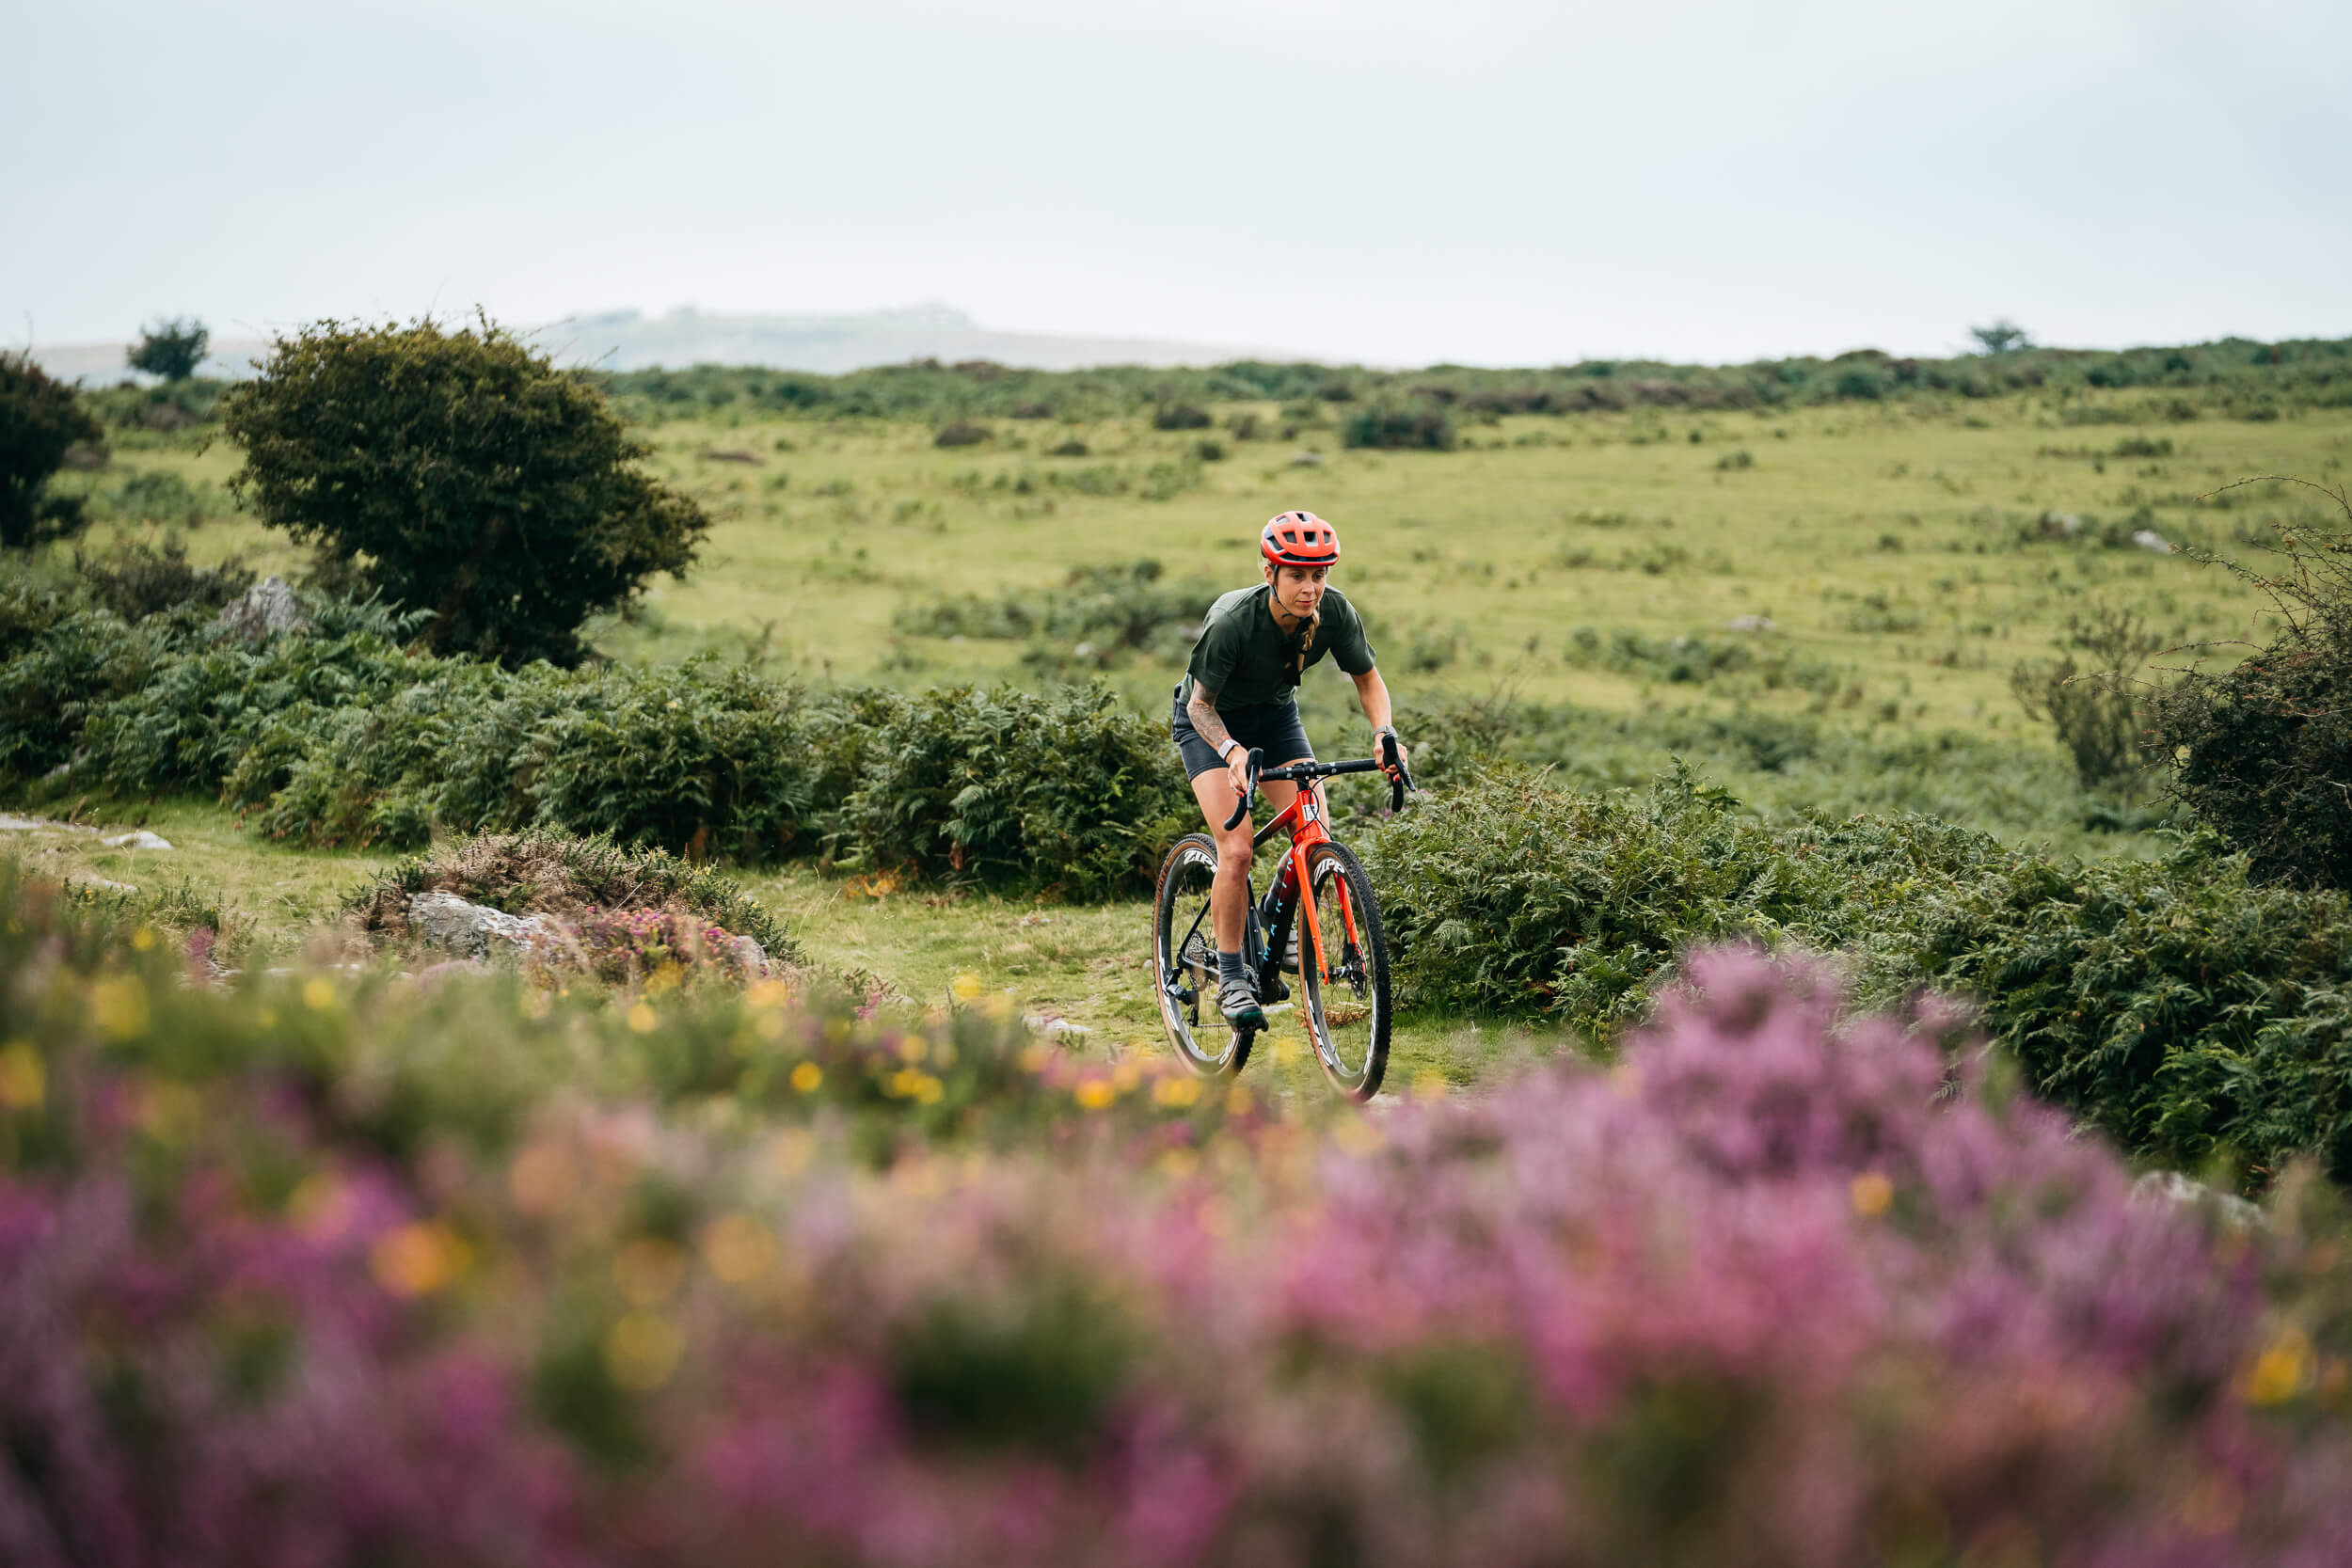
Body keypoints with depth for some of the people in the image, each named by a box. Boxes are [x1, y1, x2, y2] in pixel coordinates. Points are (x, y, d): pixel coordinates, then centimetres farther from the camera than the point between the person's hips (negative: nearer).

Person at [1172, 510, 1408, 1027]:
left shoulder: (1335, 611, -23)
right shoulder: (1232, 620, -34)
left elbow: (1367, 677, -7)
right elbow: (1201, 705, -25)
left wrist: (1384, 732, -26)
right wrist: (1233, 752, -44)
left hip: (1274, 714, 4)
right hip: (1211, 720, -4)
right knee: (1236, 849, -20)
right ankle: (1230, 977, -7)